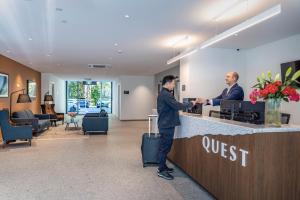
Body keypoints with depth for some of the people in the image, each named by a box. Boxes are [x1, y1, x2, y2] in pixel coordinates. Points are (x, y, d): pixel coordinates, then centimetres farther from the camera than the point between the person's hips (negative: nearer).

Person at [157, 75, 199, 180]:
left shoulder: (162, 94, 15)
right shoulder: (166, 94, -19)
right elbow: (177, 105, -24)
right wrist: (191, 104, -14)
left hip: (164, 123, 11)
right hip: (167, 125, -11)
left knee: (164, 146, 17)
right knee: (165, 147, -3)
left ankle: (163, 166, 28)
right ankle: (161, 170, 7)